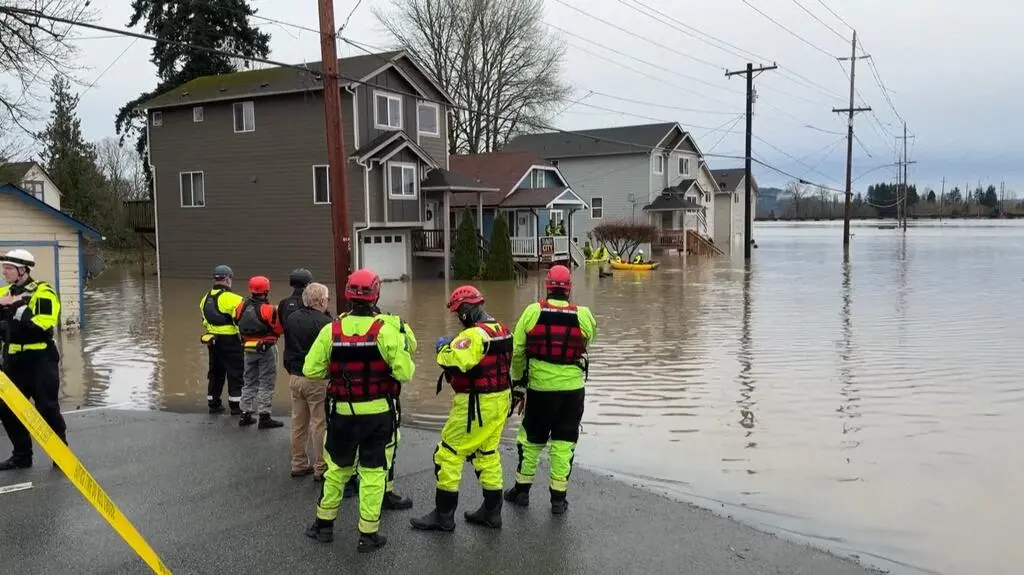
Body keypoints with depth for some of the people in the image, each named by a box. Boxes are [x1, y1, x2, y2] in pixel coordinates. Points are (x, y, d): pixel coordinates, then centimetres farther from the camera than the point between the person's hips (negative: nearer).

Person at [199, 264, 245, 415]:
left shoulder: (205, 299, 8)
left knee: (215, 372, 17)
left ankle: (213, 404, 24)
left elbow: (205, 321, 14)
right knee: (235, 373, 2)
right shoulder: (232, 299, -16)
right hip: (230, 341, -7)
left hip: (213, 340, 7)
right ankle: (235, 406, 4)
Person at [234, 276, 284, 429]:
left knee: (249, 382, 18)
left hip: (249, 349, 6)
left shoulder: (241, 307, -1)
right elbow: (279, 329, -14)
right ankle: (264, 417, 2)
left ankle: (245, 414, 22)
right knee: (266, 383, 2)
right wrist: (277, 314, 1)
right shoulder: (268, 309, -19)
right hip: (266, 349, -6)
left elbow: (239, 325, 8)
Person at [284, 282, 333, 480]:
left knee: (298, 423, 15)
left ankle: (298, 464, 25)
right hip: (317, 380, -7)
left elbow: (287, 348, 15)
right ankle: (321, 468, 6)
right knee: (320, 424, 1)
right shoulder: (324, 322, -17)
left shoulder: (292, 318, 7)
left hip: (294, 378, 7)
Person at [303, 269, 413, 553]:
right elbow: (405, 372, -17)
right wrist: (402, 353, 3)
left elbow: (311, 370, -4)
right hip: (377, 413, -2)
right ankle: (368, 534, 16)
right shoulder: (385, 330, -15)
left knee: (337, 467, 21)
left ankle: (324, 524, 33)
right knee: (373, 471, 9)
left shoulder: (331, 330, -8)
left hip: (343, 412, 2)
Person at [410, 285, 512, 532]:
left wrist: (443, 347, -8)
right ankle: (492, 511, 27)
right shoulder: (501, 329, 7)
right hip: (499, 400, 9)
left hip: (476, 405, -9)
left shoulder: (475, 334, -21)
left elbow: (453, 362, -29)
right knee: (488, 454, 19)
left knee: (448, 454, 2)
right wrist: (455, 345, 8)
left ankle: (443, 515, 10)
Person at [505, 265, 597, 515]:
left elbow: (517, 352, -2)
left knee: (531, 439, 16)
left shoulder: (532, 312, -8)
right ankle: (558, 498, 16)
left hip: (539, 387, 0)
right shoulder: (582, 315, -8)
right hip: (572, 389, 0)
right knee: (563, 443, 10)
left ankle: (522, 490, 28)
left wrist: (517, 383, 10)